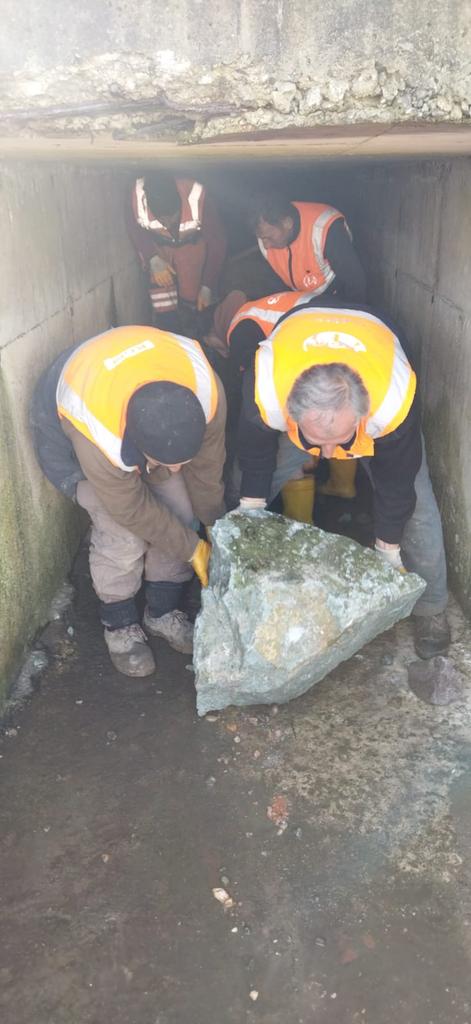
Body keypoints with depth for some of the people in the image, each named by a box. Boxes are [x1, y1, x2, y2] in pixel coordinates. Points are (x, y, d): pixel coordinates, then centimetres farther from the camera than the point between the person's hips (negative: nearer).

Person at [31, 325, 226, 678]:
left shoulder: (206, 389, -34)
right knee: (123, 535, -16)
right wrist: (192, 549, -17)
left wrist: (215, 523, -1)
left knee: (181, 514, -3)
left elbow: (206, 464, -15)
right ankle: (120, 625, 10)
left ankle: (164, 612, 18)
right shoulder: (97, 436, -44)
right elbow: (133, 509, -27)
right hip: (66, 429, -4)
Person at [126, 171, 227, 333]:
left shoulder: (197, 197, -38)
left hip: (191, 245, 0)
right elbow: (135, 229, -11)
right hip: (158, 247, 0)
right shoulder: (137, 197, -35)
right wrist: (153, 259, -25)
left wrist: (207, 286, -22)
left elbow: (217, 241, -23)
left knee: (190, 301, -6)